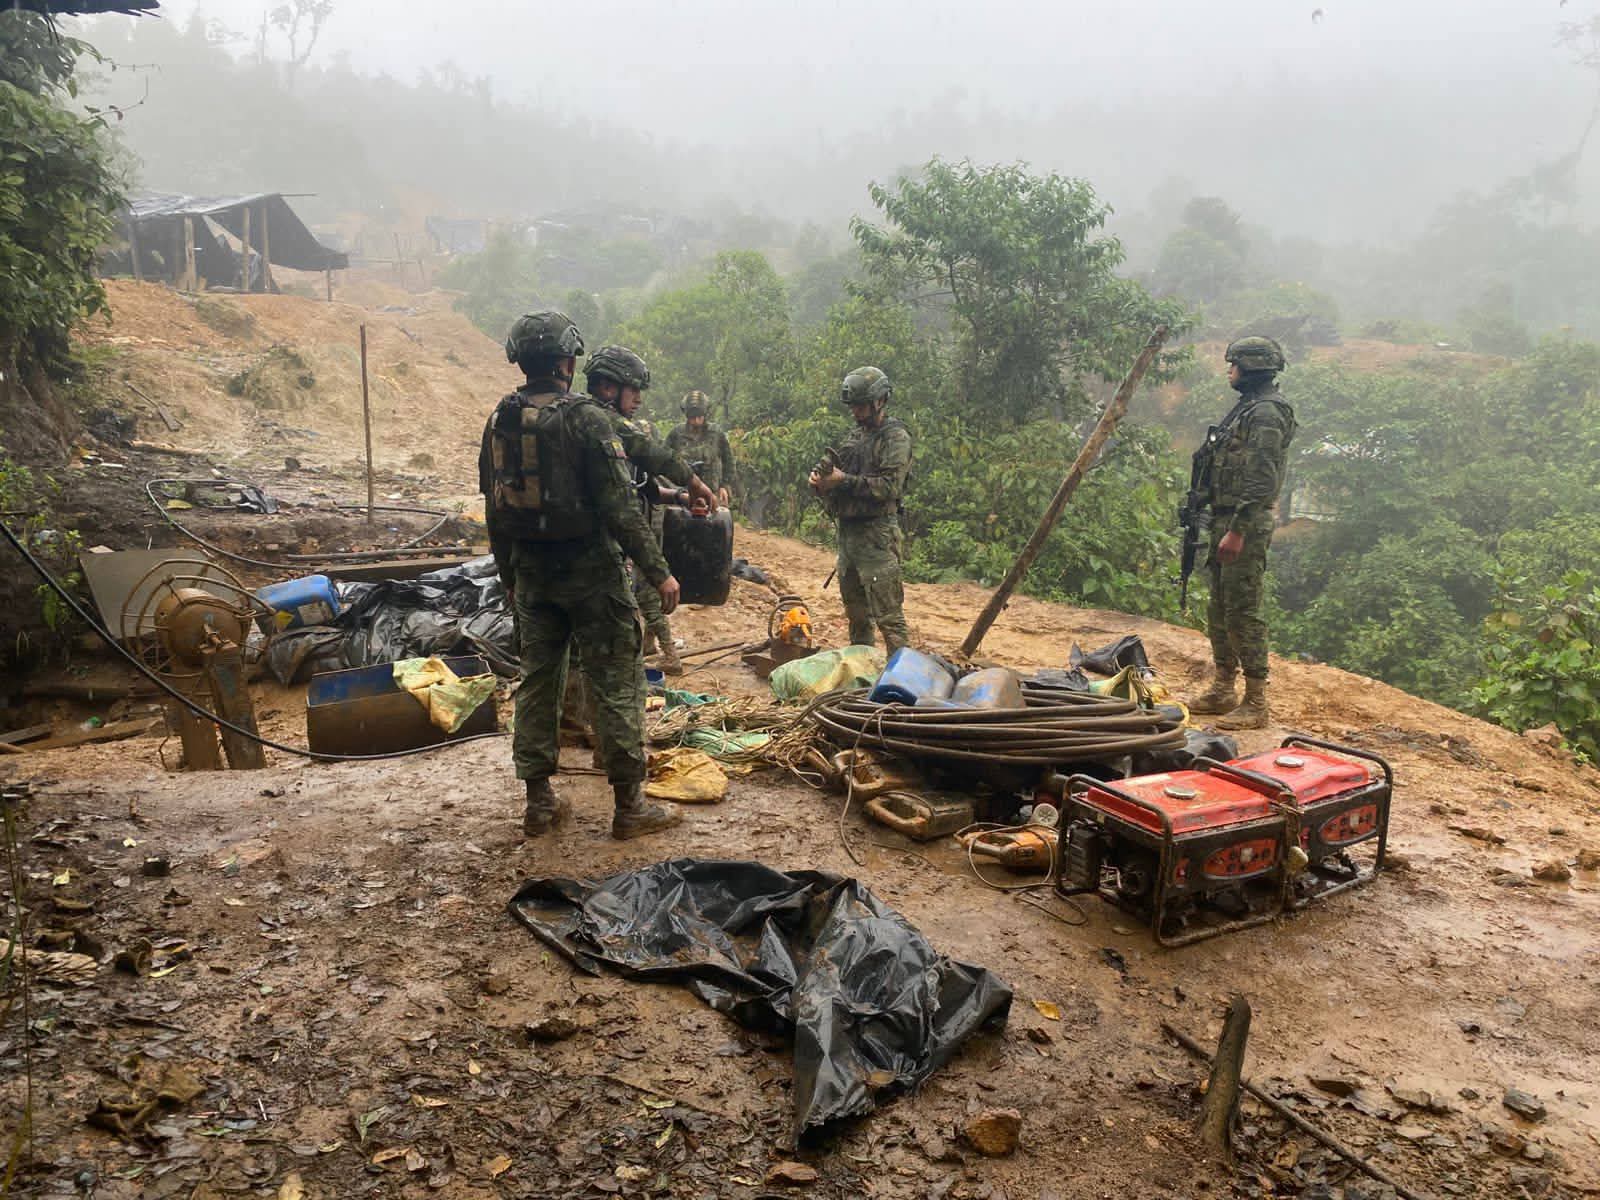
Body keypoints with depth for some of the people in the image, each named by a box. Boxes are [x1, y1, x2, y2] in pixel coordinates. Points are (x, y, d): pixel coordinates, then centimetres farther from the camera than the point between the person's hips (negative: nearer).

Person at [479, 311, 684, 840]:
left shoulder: (500, 420, 6)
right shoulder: (585, 418, -14)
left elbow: (494, 508, 12)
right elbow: (619, 507, -18)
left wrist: (510, 574, 22)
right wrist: (658, 571, -12)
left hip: (530, 572, 7)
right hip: (589, 570, -6)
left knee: (537, 680, 14)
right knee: (617, 683, 2)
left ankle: (539, 803, 21)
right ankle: (630, 806, 8)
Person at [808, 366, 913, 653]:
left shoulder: (895, 437, -8)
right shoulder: (856, 435, 16)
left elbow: (890, 486, -18)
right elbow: (838, 472, 20)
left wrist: (845, 480, -20)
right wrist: (821, 481, -2)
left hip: (876, 535, -8)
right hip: (847, 530, 8)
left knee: (888, 615, -10)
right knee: (856, 612, 16)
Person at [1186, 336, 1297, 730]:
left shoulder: (1266, 412, -13)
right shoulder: (1247, 407, 18)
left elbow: (1261, 481, -21)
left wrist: (1237, 531, -24)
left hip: (1246, 525, -10)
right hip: (1225, 522, 10)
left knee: (1243, 612, -8)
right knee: (1219, 611, 15)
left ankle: (1256, 703, -1)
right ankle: (1223, 690, 25)